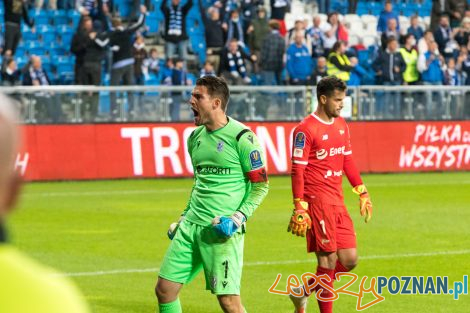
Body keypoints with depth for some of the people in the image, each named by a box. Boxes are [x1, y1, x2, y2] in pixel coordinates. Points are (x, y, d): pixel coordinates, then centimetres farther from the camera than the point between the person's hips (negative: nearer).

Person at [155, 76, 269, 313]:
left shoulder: (241, 137, -9)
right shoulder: (195, 137, 13)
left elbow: (261, 185, -5)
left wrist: (239, 218, -15)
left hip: (221, 230, -7)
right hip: (191, 224, 7)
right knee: (164, 290, 4)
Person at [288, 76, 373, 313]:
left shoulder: (341, 125, 13)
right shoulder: (306, 129, -11)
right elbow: (297, 170, -13)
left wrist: (362, 193, 18)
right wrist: (299, 209, -18)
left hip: (337, 202, 8)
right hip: (317, 201, -8)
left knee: (349, 260, 4)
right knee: (328, 260, -7)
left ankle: (303, 292, 22)